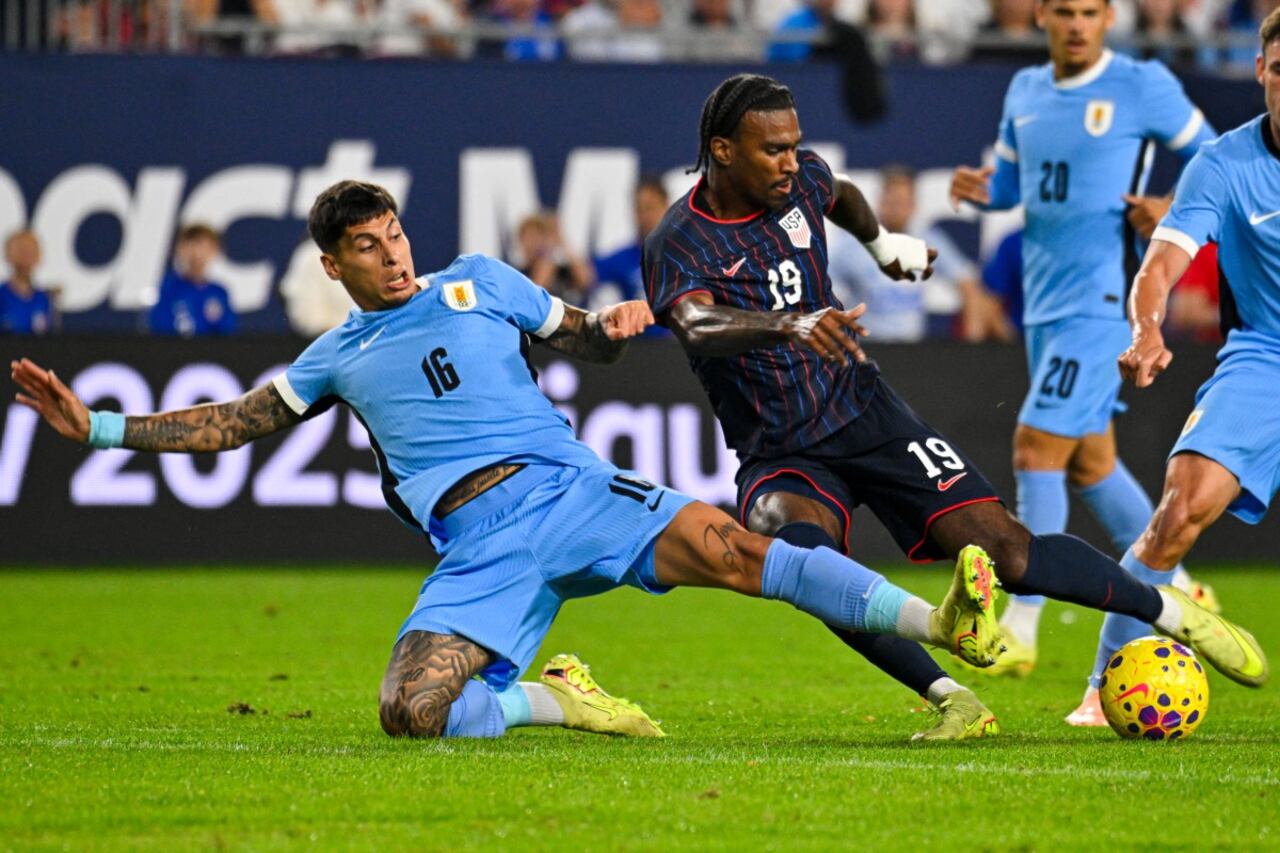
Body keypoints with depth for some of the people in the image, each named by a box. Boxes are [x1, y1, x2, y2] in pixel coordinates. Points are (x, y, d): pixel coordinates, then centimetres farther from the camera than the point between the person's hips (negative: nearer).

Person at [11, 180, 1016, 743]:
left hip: (567, 485, -1)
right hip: (477, 546, 1)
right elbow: (232, 422, 22)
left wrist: (617, 322, 5)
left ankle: (947, 623, -32)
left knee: (731, 548, -24)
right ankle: (552, 705, -5)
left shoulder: (476, 282, 19)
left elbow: (588, 342, 26)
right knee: (411, 711, -26)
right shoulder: (339, 357, 21)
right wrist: (100, 426, 15)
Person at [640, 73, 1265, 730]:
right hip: (780, 456, -3)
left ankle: (1172, 612, 12)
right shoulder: (679, 245, -17)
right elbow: (698, 325, -40)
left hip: (867, 416, 3)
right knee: (799, 544, -37)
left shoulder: (802, 181, 0)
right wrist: (790, 324, -55)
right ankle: (947, 696, -28)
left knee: (1009, 554, -10)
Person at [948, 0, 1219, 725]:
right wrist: (979, 189, 2)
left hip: (1103, 300, -8)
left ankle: (1020, 625, -10)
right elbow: (1011, 179, 24)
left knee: (1037, 447, -15)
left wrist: (1174, 211, -14)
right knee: (1089, 465, 13)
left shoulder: (1143, 87, -6)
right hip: (1046, 303, 8)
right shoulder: (1026, 92, 12)